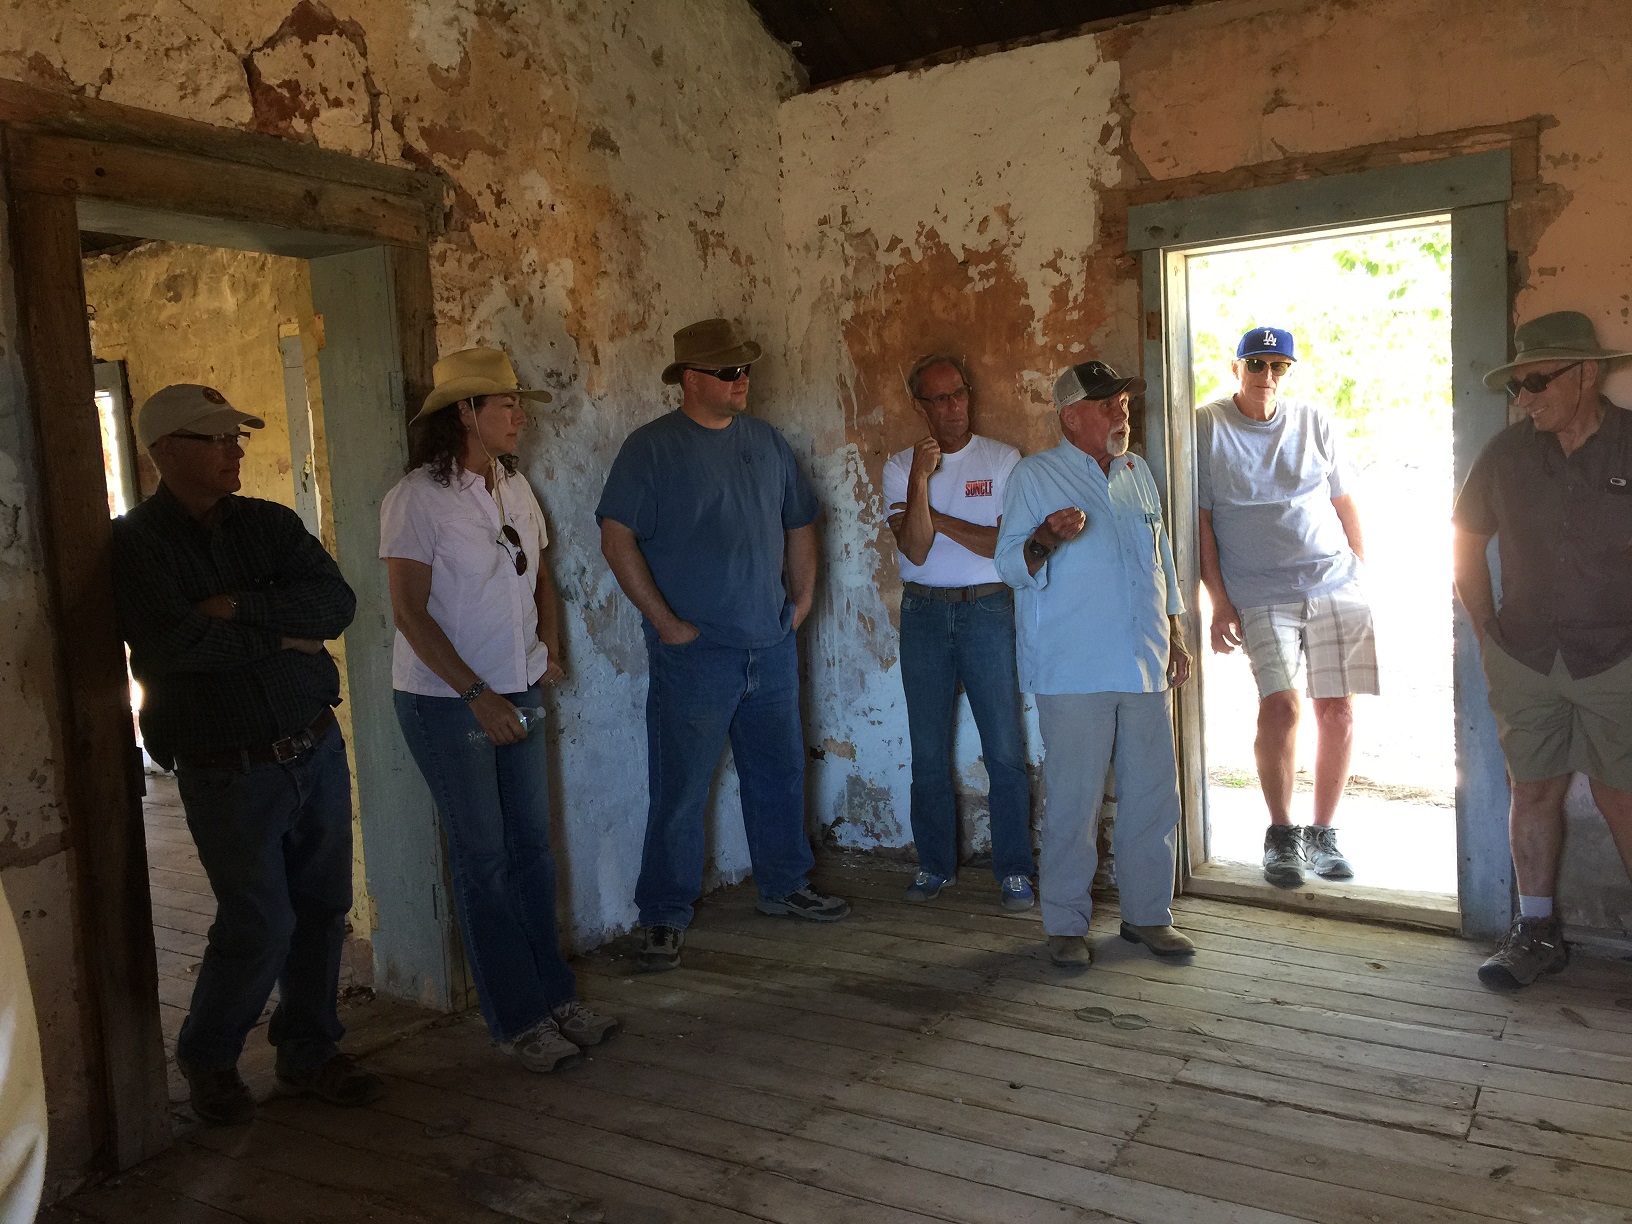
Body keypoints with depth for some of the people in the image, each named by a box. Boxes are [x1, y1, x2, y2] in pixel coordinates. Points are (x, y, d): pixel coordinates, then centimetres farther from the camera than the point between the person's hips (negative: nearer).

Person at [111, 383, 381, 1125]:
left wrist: (241, 608, -19)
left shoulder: (270, 524, 6)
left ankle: (308, 1054, 30)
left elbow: (337, 603, -7)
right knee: (261, 926, 0)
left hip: (316, 750, 5)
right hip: (229, 775, -5)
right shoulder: (134, 545, -7)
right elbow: (175, 644, -22)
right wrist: (281, 635, -12)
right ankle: (207, 1058, 27)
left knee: (321, 909, 11)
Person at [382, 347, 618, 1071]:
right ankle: (517, 1021, 13)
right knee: (483, 860, 2)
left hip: (518, 692, 6)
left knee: (532, 847, 11)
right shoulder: (417, 498, -13)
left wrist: (550, 649, 4)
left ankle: (553, 997, 23)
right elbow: (410, 612, -16)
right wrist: (477, 694, -20)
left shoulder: (515, 488, 7)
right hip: (446, 701, -6)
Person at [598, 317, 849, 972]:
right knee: (679, 789, 0)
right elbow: (617, 537, -11)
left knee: (779, 773, 15)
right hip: (693, 651, -5)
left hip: (771, 647, 6)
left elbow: (800, 524, 19)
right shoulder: (651, 447, -6)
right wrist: (664, 621, -13)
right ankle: (664, 917, 13)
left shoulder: (766, 441, 11)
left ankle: (784, 886, 33)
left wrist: (801, 600, 11)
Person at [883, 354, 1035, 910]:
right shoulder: (900, 467, 4)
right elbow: (915, 549, -9)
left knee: (1005, 749, -1)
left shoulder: (1003, 459, 2)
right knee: (928, 751, 8)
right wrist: (920, 479, -19)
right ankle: (935, 864, 22)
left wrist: (937, 519, -10)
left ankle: (1014, 870, 9)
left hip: (988, 609, -1)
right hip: (924, 613, 2)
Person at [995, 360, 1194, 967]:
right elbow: (1011, 565, -3)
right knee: (1072, 799, -2)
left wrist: (1174, 634, 20)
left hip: (1145, 666, 5)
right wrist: (1046, 537, -24)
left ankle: (1147, 913, 22)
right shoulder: (1035, 475, 1)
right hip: (1074, 671, -5)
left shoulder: (1137, 471, 17)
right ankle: (1066, 923, 12)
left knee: (1154, 794, 7)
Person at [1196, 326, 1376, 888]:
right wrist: (1220, 602, -6)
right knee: (1280, 703, -16)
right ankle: (1280, 835, 2)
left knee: (1337, 709, 1)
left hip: (1336, 586, 3)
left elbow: (1344, 503, 16)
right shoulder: (1206, 427, 1)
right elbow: (1200, 520, -1)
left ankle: (1323, 835, 16)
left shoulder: (1312, 421, 10)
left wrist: (1362, 574, 9)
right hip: (1259, 594, -3)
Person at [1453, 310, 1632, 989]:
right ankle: (1537, 932, 21)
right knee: (1533, 790, 8)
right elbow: (1467, 540, 11)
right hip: (1524, 661, 3)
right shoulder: (1506, 453, 0)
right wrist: (1487, 630, 7)